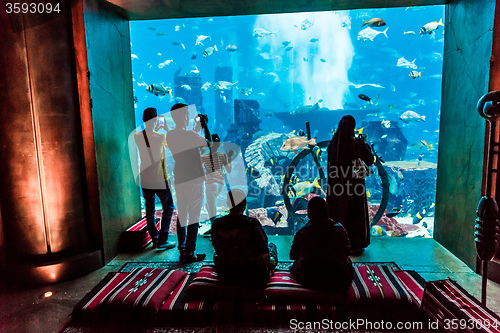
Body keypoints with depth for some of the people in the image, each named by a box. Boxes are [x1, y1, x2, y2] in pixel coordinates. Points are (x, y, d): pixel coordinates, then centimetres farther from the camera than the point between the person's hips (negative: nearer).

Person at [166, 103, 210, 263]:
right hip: (194, 179, -7)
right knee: (194, 216, 1)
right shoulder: (189, 134, -17)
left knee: (181, 215, 14)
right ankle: (189, 253, 6)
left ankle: (182, 251, 21)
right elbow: (208, 142, -4)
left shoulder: (170, 135, 4)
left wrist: (196, 129, 22)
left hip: (179, 180, 7)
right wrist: (204, 124, 5)